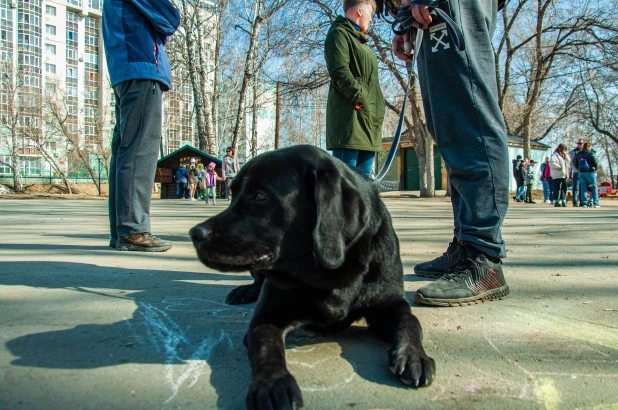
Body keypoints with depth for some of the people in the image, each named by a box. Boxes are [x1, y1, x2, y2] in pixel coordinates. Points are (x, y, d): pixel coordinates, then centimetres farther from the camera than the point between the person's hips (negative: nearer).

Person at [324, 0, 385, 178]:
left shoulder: (360, 41, 29)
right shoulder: (339, 33, 0)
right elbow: (339, 71, -14)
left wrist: (377, 110, 17)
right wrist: (361, 99, -19)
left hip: (369, 117, 10)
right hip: (350, 115, -9)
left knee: (363, 179, 7)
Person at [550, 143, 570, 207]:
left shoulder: (564, 156, 23)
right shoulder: (555, 155, -6)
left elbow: (568, 161, 11)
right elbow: (551, 163, -19)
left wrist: (565, 154, 3)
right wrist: (558, 166, -16)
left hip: (564, 175, 9)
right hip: (557, 175, -9)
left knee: (564, 188, 8)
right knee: (557, 188, -10)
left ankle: (563, 201, 13)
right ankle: (556, 202, -9)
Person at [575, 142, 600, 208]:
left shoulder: (578, 154, 8)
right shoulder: (591, 154, -5)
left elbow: (576, 164, 12)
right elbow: (595, 163, -6)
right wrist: (595, 169, 10)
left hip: (581, 173, 4)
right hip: (590, 172, -3)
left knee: (583, 188, 5)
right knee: (594, 187, 7)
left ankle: (584, 203, 1)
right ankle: (595, 203, 6)